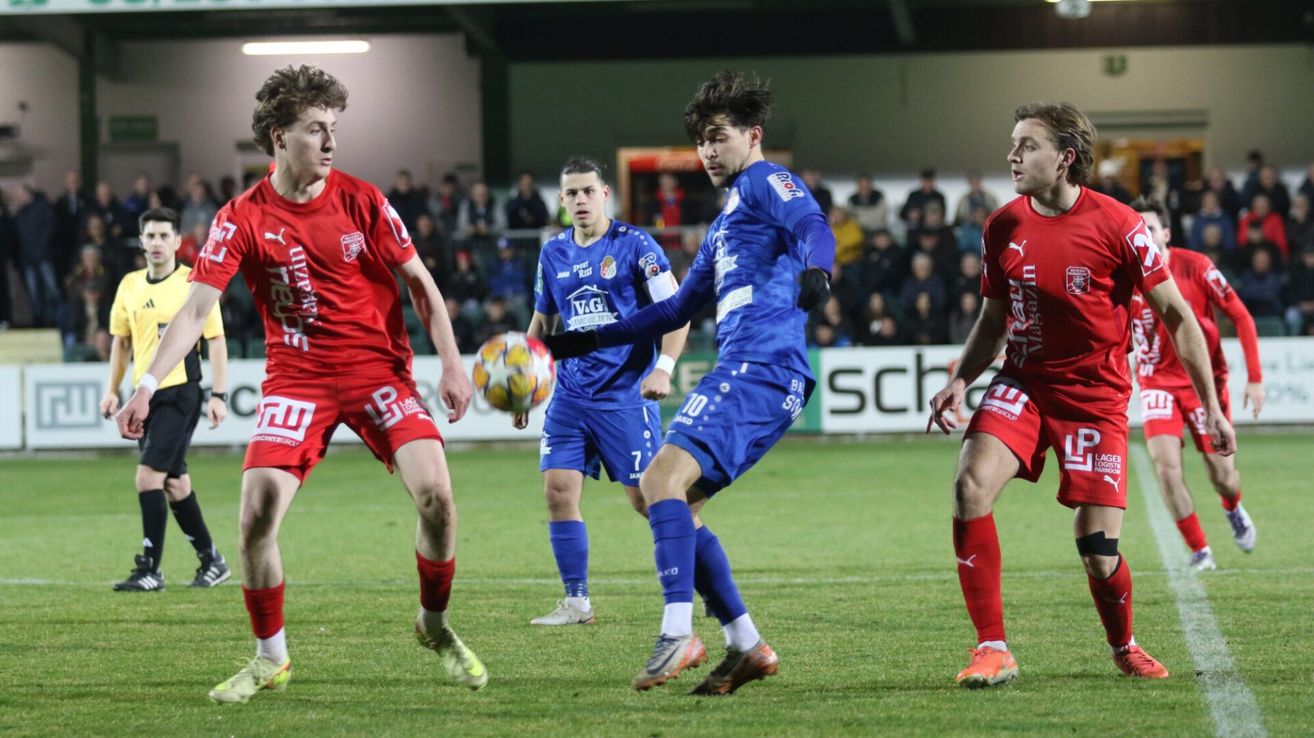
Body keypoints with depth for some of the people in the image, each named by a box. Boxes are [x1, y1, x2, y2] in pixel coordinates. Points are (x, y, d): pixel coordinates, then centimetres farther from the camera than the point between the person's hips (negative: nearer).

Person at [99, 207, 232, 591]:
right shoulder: (130, 285, 10)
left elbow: (216, 340, -6)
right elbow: (121, 340, 19)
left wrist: (219, 394, -11)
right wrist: (112, 390, 12)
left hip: (180, 391, -6)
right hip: (145, 395, 6)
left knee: (148, 477, -15)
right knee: (174, 483, 12)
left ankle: (150, 570, -10)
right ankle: (211, 561, 25)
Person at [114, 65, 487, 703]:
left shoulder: (362, 201, -2)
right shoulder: (242, 219, -5)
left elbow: (419, 283, 5)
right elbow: (196, 307, -8)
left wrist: (451, 362, -4)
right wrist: (147, 384, -19)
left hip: (378, 369, 0)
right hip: (296, 380, 0)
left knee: (434, 491, -19)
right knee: (256, 513, -15)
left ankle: (434, 625, 7)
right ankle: (270, 659, 5)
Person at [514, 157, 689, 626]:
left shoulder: (634, 245, -7)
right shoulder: (553, 253, 10)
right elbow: (542, 322, 21)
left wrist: (663, 368, -20)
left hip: (626, 393, -5)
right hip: (570, 392, 5)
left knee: (645, 496, -5)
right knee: (558, 490, -6)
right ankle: (576, 602, 2)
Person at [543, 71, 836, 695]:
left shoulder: (767, 182, 4)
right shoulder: (724, 222, 31)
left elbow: (813, 227, -18)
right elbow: (676, 310, 37)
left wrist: (814, 268, -42)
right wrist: (587, 341, 35)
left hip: (757, 367, -10)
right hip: (742, 375, 10)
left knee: (662, 478, -22)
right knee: (673, 505, 8)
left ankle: (678, 635, -30)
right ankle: (745, 646, 3)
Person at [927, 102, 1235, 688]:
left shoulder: (1117, 225, -12)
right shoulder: (1003, 228, 1)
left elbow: (1177, 316, -5)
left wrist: (1211, 407, -6)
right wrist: (959, 381, -3)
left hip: (1096, 394, -3)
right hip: (1023, 383, 3)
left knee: (1098, 551, -6)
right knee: (971, 485, -24)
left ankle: (1124, 646, 28)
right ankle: (992, 650, -16)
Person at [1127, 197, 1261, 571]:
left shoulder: (1195, 266, -14)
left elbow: (1241, 316, -8)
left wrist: (1254, 377, -11)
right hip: (1158, 382, 1)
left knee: (1223, 476, 2)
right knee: (1165, 463, -20)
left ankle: (1233, 510, 41)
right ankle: (1200, 551, -5)